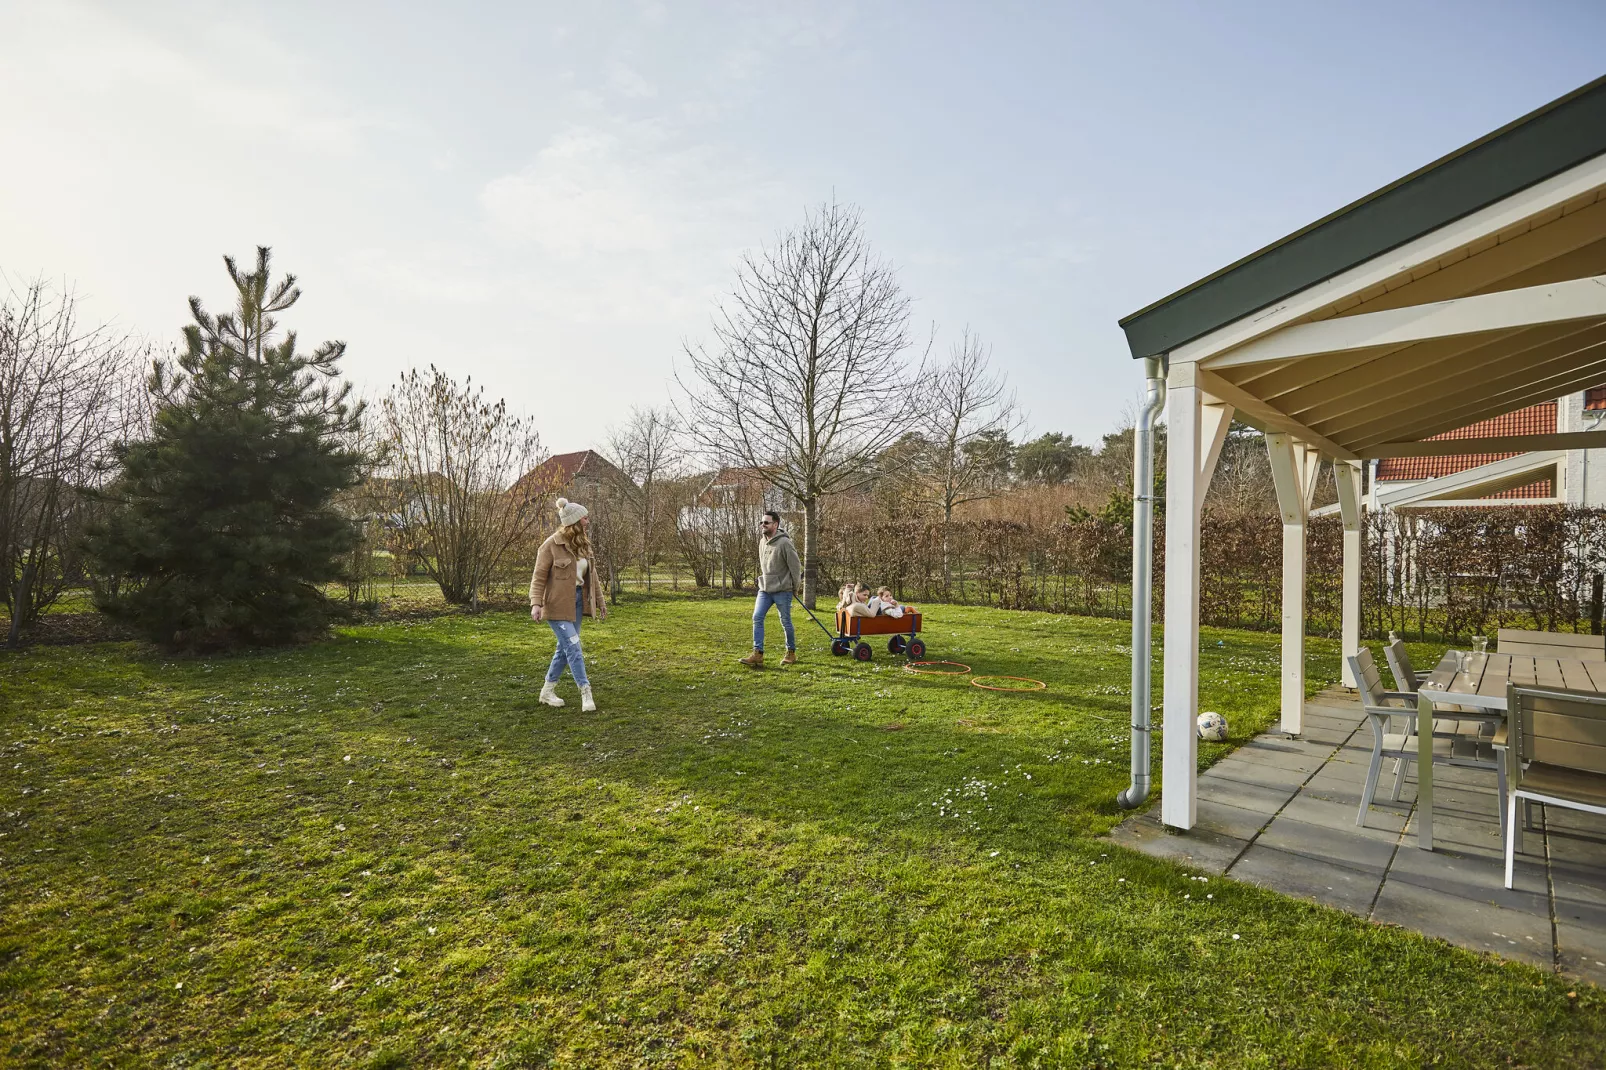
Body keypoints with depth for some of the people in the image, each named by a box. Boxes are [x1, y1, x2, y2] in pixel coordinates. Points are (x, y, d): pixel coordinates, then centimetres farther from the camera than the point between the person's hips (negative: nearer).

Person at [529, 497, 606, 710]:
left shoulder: (583, 544, 7)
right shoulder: (551, 544, -13)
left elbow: (592, 576, 14)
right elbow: (539, 576, -12)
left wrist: (600, 601, 16)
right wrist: (535, 603, -23)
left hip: (577, 602, 7)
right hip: (558, 604, -7)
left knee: (565, 647, 12)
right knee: (573, 648, -8)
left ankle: (548, 690, 25)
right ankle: (585, 693, -2)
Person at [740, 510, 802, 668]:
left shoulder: (784, 543, -16)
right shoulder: (762, 542, 8)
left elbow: (796, 565, -11)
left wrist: (795, 586, -3)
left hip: (782, 590, -7)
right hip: (764, 589, 7)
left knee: (785, 622, 4)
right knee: (757, 618, -4)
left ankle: (791, 653, 20)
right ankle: (758, 655, -3)